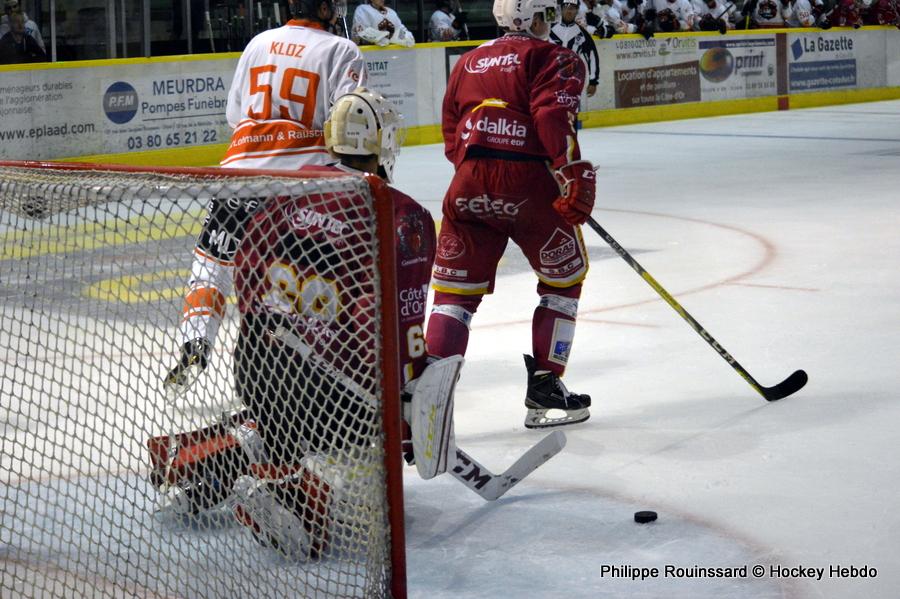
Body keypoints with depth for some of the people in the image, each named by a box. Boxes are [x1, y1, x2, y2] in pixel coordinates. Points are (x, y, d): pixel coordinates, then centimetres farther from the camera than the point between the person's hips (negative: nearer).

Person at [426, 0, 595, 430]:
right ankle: (544, 386, 14)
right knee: (564, 278, 14)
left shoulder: (468, 63, 22)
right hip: (528, 182, -5)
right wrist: (576, 177, -16)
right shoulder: (550, 58, 3)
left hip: (468, 184, 5)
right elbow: (552, 117, -14)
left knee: (456, 289, 8)